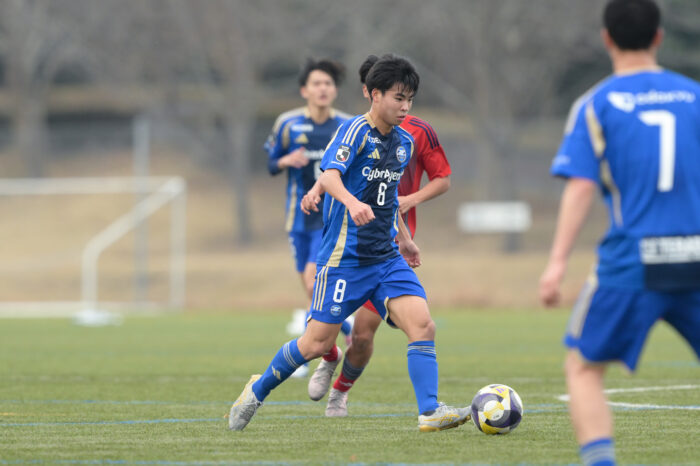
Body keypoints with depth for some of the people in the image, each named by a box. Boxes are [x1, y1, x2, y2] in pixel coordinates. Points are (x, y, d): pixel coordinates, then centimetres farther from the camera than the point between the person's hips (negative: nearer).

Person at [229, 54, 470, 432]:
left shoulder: (404, 142, 11)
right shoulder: (356, 131, -12)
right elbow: (328, 176, -29)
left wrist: (403, 238, 30)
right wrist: (352, 202, -48)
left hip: (386, 257, 6)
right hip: (344, 256, -6)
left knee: (422, 325, -14)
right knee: (318, 342, 0)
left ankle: (430, 412, -16)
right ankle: (258, 390, 23)